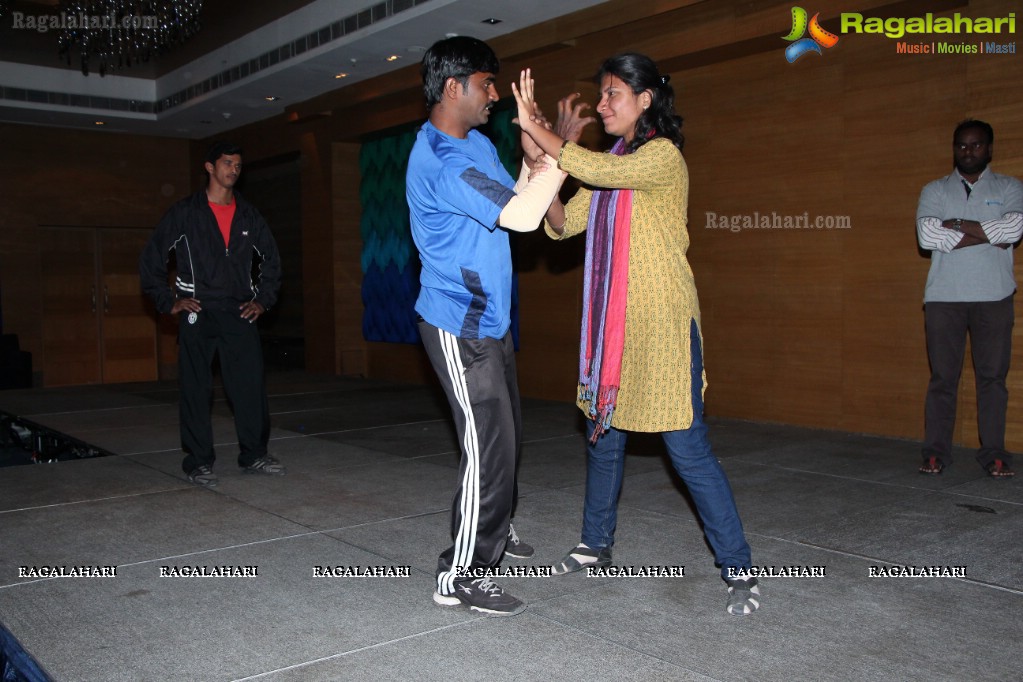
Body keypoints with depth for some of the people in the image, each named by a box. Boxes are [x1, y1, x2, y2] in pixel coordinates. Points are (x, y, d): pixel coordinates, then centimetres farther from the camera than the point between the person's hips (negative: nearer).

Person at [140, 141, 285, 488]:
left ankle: (253, 455, 12)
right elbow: (151, 259, 3)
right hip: (198, 314, -3)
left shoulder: (249, 216, 11)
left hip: (239, 314, 3)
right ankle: (198, 462, 9)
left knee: (251, 385, 0)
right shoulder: (184, 213, 1)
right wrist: (169, 302, -3)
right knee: (196, 389, 0)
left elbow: (271, 259, 22)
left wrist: (263, 299, 12)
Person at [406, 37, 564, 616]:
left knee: (506, 431, 19)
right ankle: (462, 574, 3)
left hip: (490, 319, 10)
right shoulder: (441, 161, -22)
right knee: (489, 445, -8)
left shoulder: (479, 145, 12)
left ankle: (496, 526, 39)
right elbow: (521, 216, -28)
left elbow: (518, 198, 10)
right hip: (460, 327, -10)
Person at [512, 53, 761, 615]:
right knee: (603, 435, 16)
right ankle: (597, 544, 33)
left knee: (687, 448, -7)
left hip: (662, 322, -8)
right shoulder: (603, 166, 14)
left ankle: (737, 568, 5)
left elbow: (600, 171, -27)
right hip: (609, 321, 8)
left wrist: (535, 128, -24)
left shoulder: (663, 156, -9)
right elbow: (563, 224, 5)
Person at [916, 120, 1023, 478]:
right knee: (942, 376, 1)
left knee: (993, 376, 1)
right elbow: (927, 235, -8)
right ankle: (936, 452, 5)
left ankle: (994, 453, 7)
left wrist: (957, 225, -10)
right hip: (944, 297, 0)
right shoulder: (935, 191, 10)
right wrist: (990, 235, -8)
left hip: (993, 297, 0)